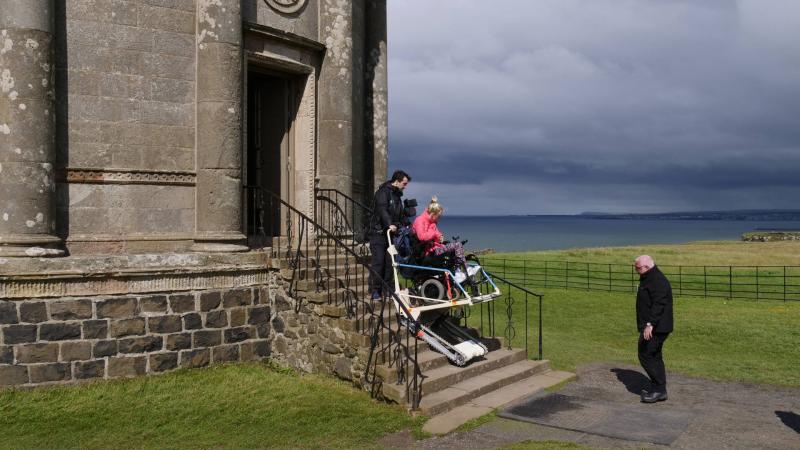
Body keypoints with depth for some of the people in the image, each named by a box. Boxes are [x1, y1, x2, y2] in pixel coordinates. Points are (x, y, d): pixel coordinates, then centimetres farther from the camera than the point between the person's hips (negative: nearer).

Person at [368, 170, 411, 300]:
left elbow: (400, 215, 23)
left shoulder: (397, 196, 19)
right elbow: (382, 209, -23)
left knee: (390, 262, 5)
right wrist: (389, 224, -35)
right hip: (378, 232, -8)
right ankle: (375, 291, -5)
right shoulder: (383, 192, -9)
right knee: (378, 261, -9)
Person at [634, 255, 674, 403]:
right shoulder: (648, 279, 16)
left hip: (655, 328, -11)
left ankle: (659, 389, -3)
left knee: (646, 355, -9)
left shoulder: (658, 281, -18)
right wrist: (647, 324, 26)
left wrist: (649, 324, -33)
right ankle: (659, 388, 21)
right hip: (652, 327, 11)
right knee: (654, 357, 14)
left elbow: (658, 305, -28)